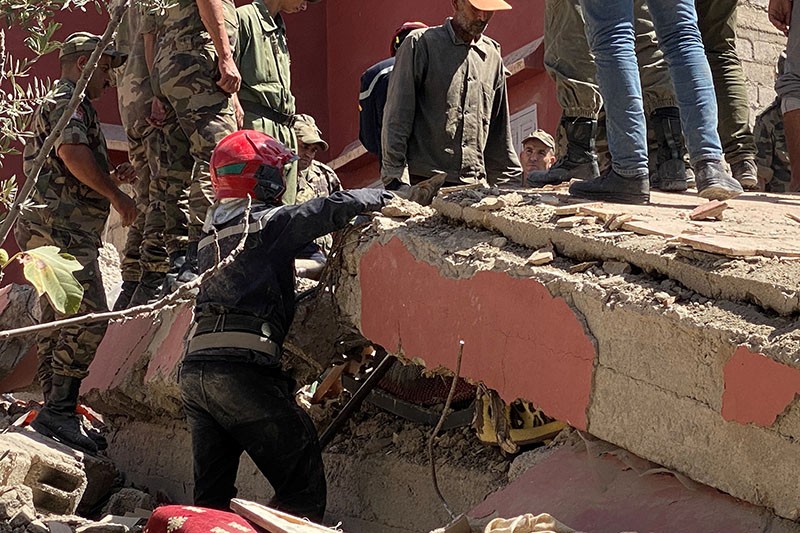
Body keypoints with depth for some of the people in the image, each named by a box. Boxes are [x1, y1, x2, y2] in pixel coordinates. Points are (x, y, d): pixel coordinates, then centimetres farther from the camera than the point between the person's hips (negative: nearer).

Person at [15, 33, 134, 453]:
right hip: (63, 227, -11)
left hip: (50, 228, 11)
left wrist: (109, 178, 21)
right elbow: (73, 152, -21)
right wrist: (116, 195, -14)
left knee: (59, 322, 8)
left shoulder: (54, 105, 30)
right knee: (88, 317, -19)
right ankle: (59, 410, -24)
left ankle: (54, 412, 7)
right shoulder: (69, 101, -3)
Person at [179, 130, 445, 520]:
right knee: (303, 488, -4)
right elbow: (334, 209, -3)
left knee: (211, 497, 11)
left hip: (194, 367, 8)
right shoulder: (269, 223, 1)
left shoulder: (211, 234, 24)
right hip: (242, 368, -8)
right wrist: (403, 197, 9)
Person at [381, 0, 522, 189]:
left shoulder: (492, 56, 18)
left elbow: (499, 131, 25)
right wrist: (395, 178, -11)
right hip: (422, 181, -4)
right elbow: (397, 117, -2)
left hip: (473, 185, 4)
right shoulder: (420, 44, 3)